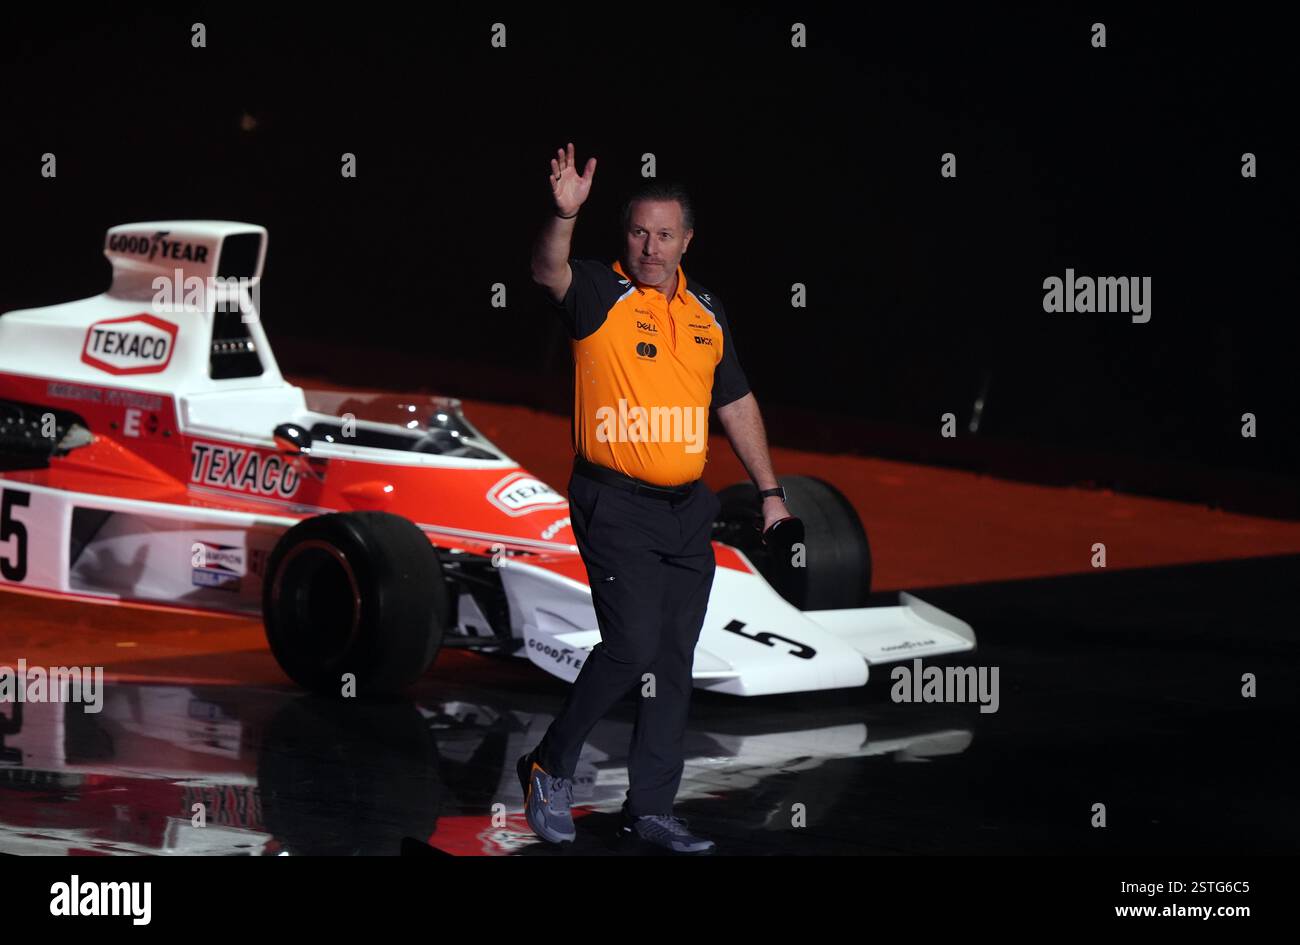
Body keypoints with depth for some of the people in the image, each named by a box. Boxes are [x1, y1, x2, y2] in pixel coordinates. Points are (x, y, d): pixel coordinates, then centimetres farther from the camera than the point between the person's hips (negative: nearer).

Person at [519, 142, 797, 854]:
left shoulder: (706, 310, 12)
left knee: (675, 661, 6)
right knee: (633, 645, -15)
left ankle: (651, 808, 13)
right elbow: (548, 273, -28)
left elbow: (736, 402, 21)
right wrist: (564, 215, -48)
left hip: (688, 509, 6)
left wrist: (769, 490, 19)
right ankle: (550, 769, 5)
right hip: (616, 503, -6)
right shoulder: (600, 294, -6)